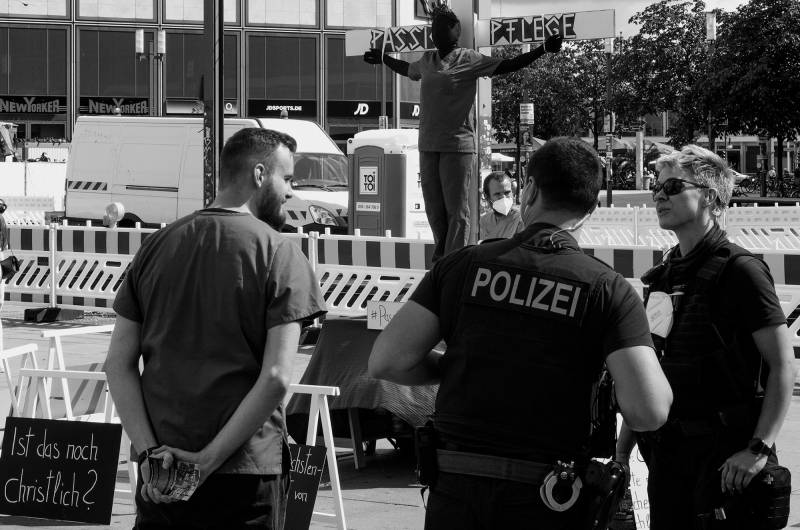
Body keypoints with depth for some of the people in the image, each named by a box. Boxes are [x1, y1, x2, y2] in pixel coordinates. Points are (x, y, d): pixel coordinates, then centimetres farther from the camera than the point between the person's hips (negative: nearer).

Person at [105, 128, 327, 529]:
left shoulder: (157, 245, 9)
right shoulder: (278, 254, -6)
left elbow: (118, 364, 3)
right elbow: (275, 379, -16)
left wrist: (149, 451, -4)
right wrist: (209, 460, -13)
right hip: (244, 475, -4)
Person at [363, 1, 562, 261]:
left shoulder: (469, 60, -4)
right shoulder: (427, 60, 13)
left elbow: (507, 65, -9)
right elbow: (407, 70, 36)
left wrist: (543, 50, -19)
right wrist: (383, 59, 48)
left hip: (458, 145, -6)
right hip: (428, 146, 6)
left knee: (456, 210, -6)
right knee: (433, 209, 10)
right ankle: (442, 255, 23)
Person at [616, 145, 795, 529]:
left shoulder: (738, 270, -10)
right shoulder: (662, 277, 13)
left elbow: (783, 365, -14)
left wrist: (758, 449, -21)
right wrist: (621, 454, 13)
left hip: (724, 454, -7)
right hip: (666, 451, 7)